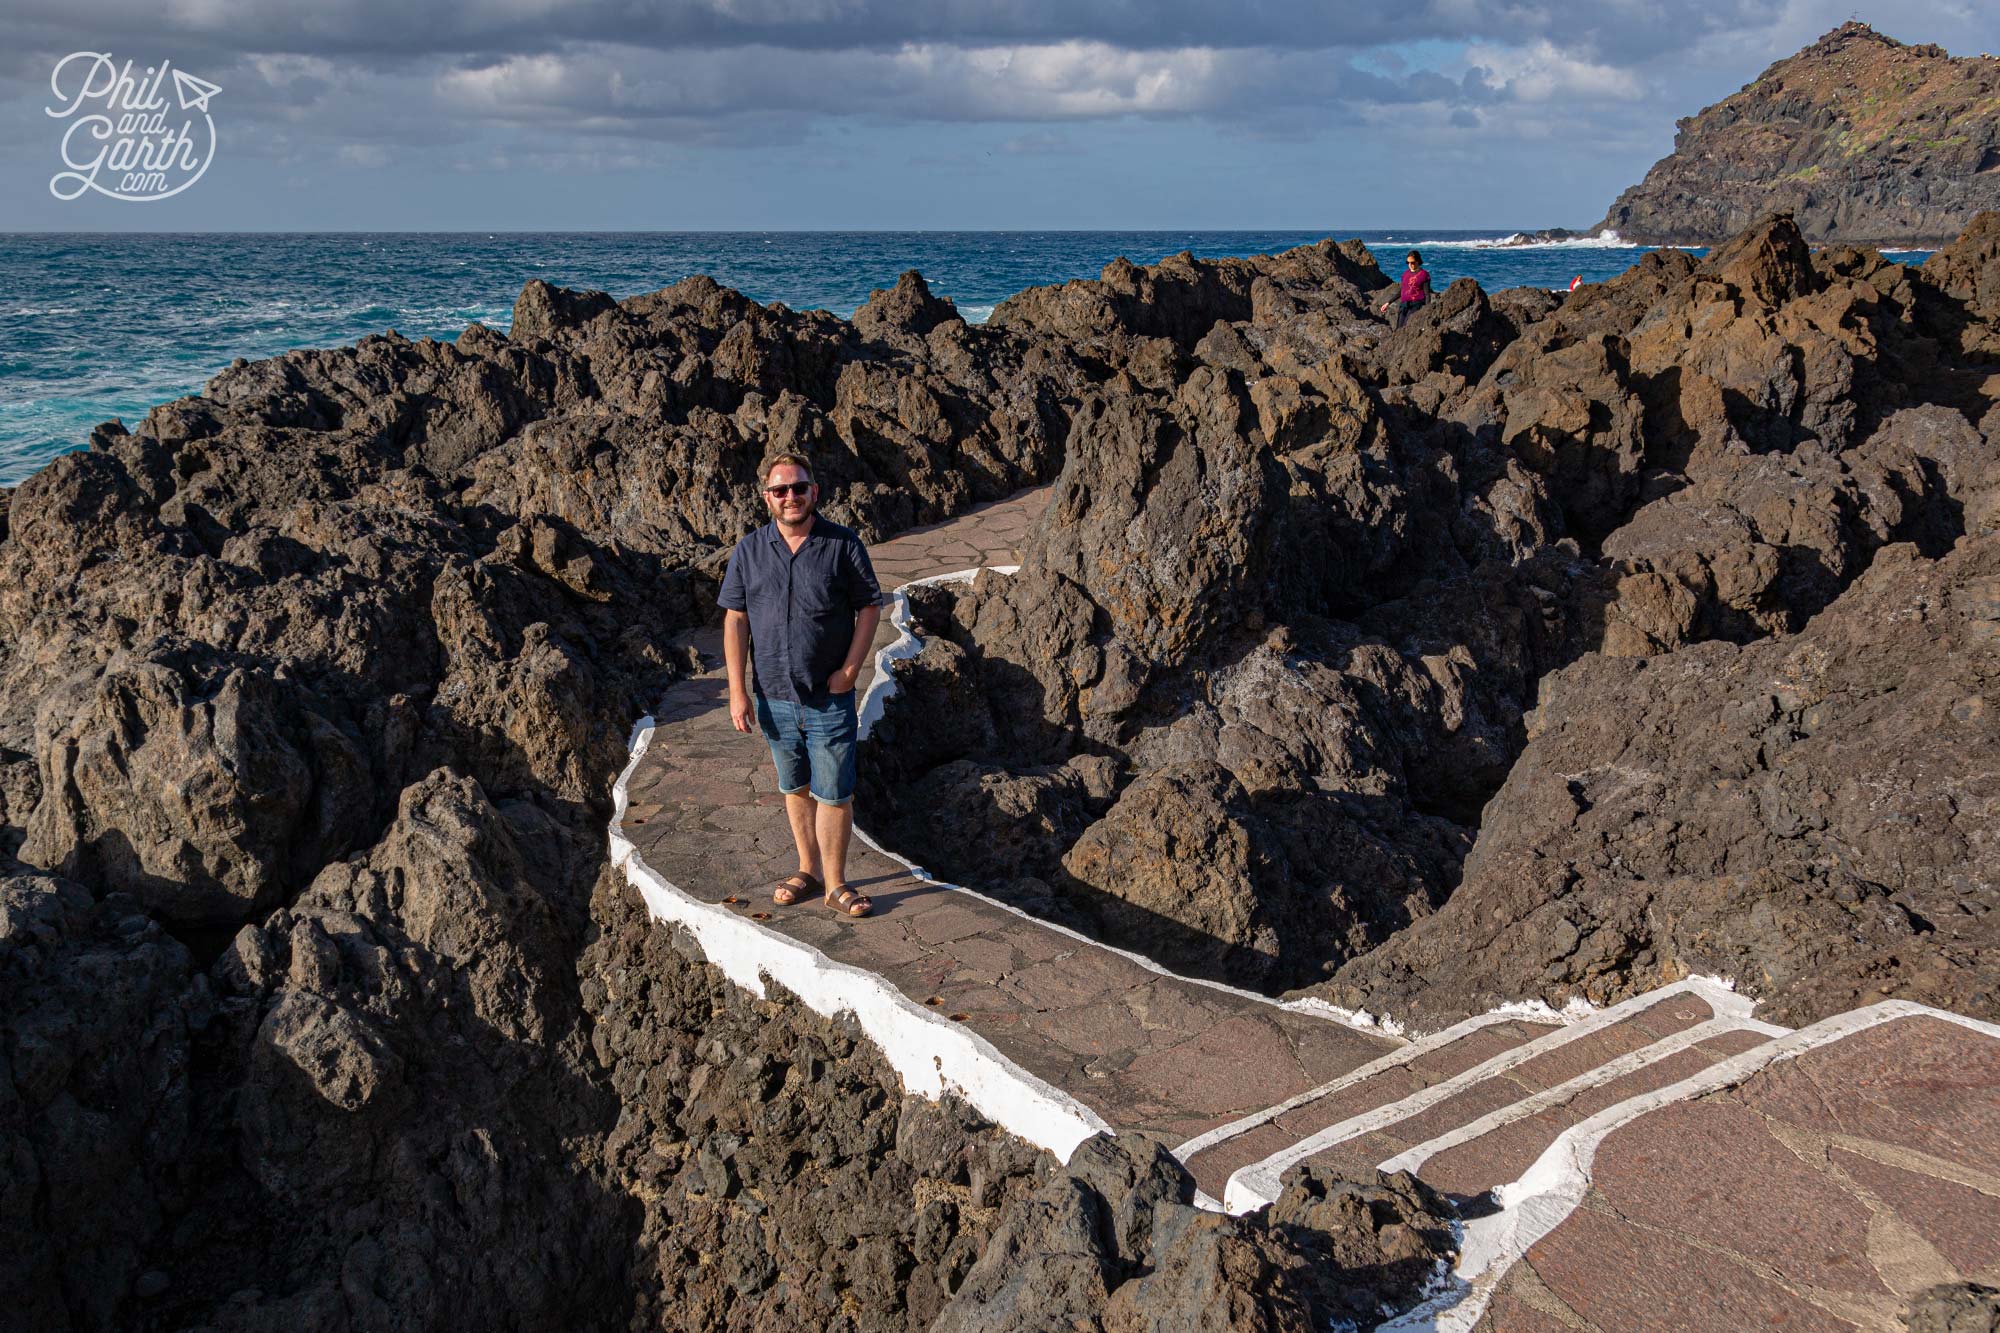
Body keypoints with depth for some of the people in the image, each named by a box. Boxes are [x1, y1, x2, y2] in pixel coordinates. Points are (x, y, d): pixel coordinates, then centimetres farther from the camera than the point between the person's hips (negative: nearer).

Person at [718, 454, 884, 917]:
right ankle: (808, 869, 31)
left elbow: (869, 608, -1)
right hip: (773, 697, 3)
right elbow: (735, 620, 2)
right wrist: (738, 690, -4)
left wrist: (849, 670, -10)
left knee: (834, 793, 0)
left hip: (830, 698, -3)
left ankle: (835, 883, 13)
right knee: (795, 788, 16)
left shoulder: (843, 544, -5)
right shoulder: (748, 552, 1)